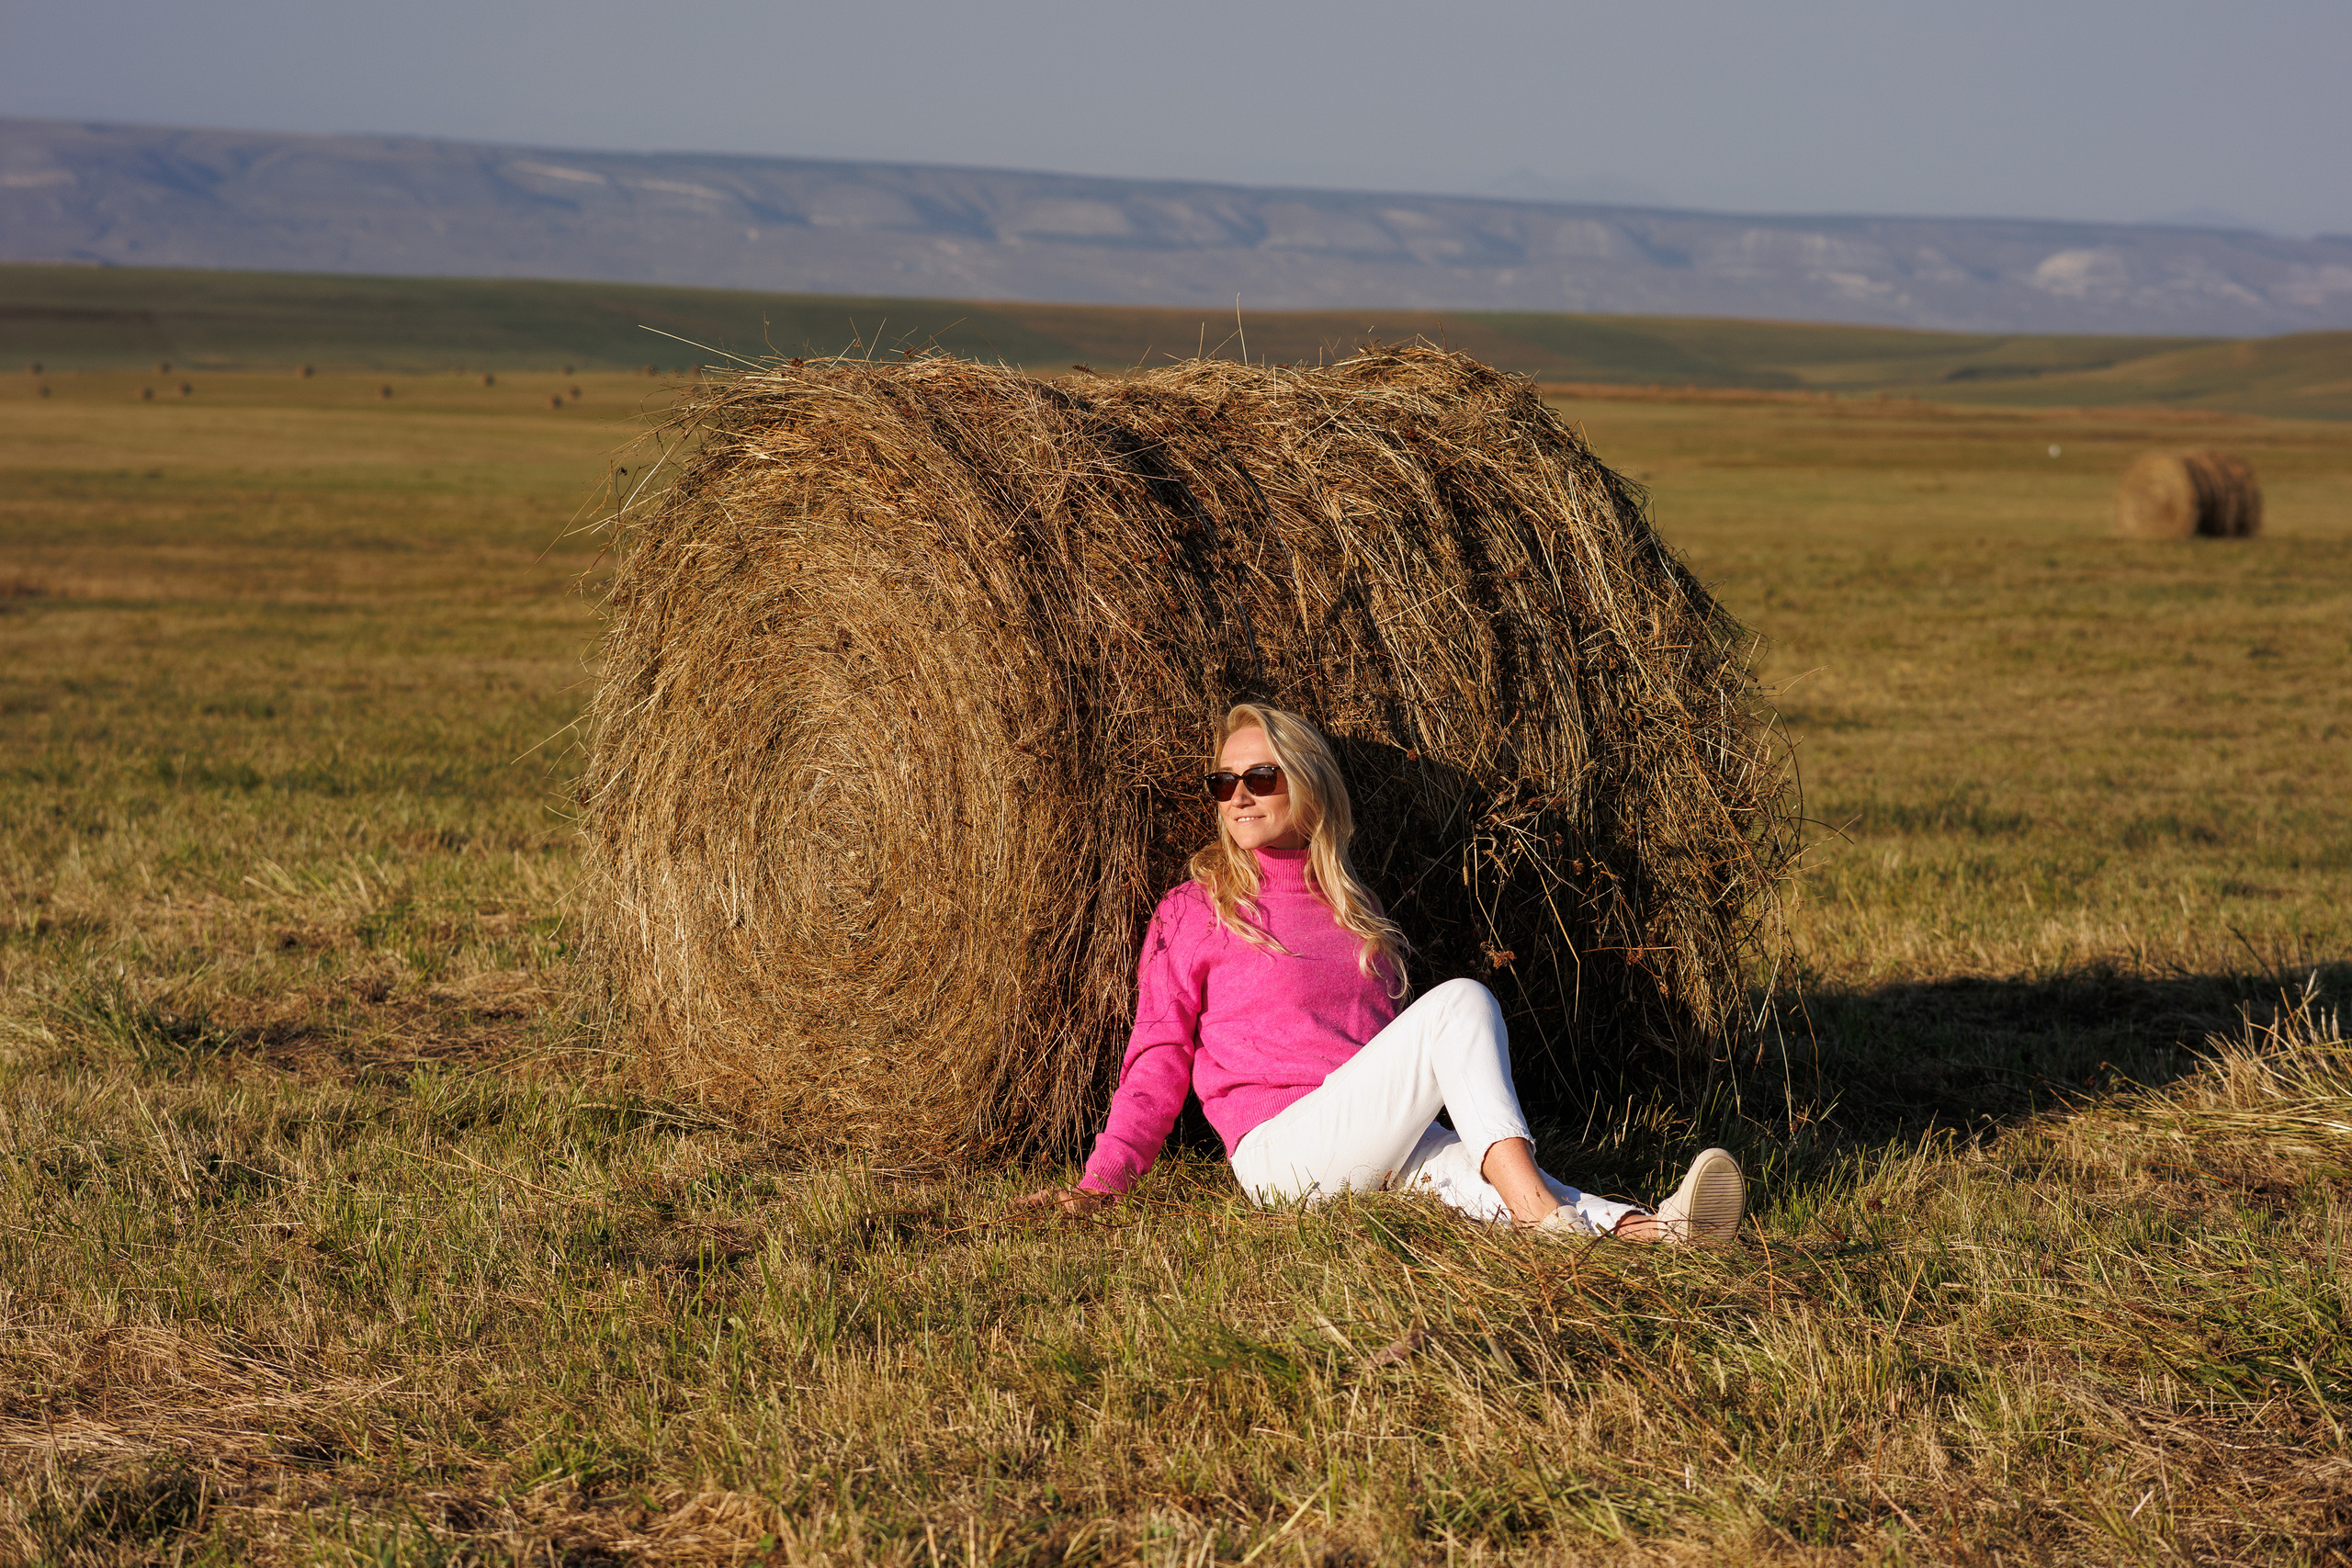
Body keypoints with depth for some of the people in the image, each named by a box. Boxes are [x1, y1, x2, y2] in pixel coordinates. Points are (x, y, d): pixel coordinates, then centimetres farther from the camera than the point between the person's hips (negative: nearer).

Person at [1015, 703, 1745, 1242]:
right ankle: (1543, 1217, -40)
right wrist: (1100, 1181, -6)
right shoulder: (1193, 911, 11)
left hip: (1377, 1148, 4)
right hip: (1278, 1150, -4)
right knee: (1461, 1001, -24)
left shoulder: (1356, 914, 25)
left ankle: (1642, 1231, -57)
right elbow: (1159, 1060, 7)